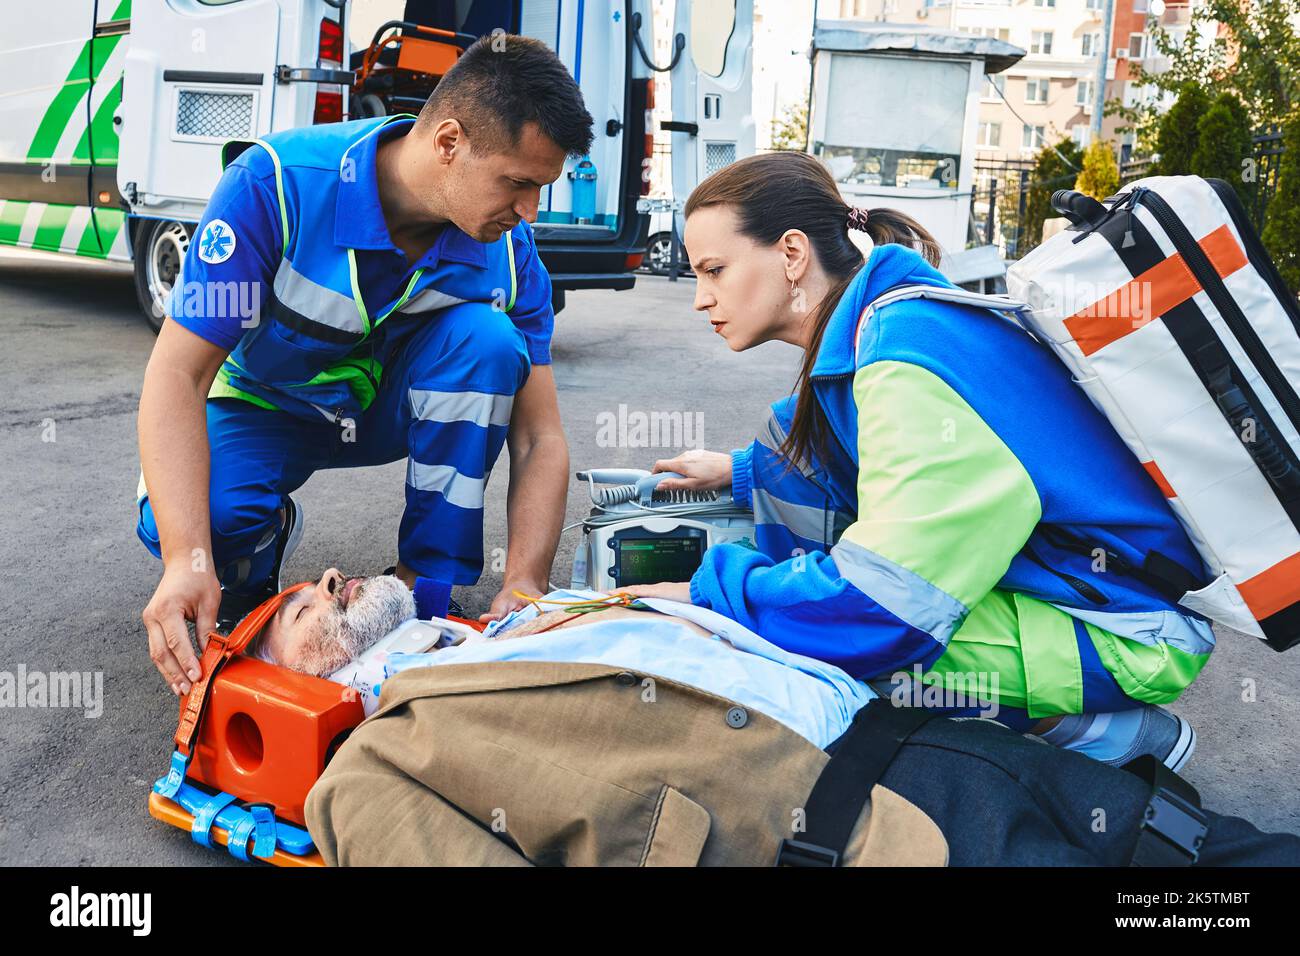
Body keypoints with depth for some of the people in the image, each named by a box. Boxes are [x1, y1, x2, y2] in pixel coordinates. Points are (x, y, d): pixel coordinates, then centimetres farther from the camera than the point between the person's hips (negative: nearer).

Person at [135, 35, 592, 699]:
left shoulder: (509, 253, -20)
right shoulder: (277, 183, -30)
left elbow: (541, 440, -17)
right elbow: (178, 374, -31)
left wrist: (523, 586, -35)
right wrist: (188, 558, -44)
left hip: (390, 408, 3)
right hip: (268, 407, -2)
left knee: (486, 336, -29)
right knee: (210, 519, -35)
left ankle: (425, 588, -18)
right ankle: (268, 533, 5)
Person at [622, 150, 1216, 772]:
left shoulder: (910, 356, -27)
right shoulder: (874, 327, 2)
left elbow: (881, 600, -31)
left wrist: (709, 599, -19)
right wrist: (741, 472, 28)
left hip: (1129, 624, -9)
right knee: (792, 447, 3)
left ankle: (1111, 729, -7)